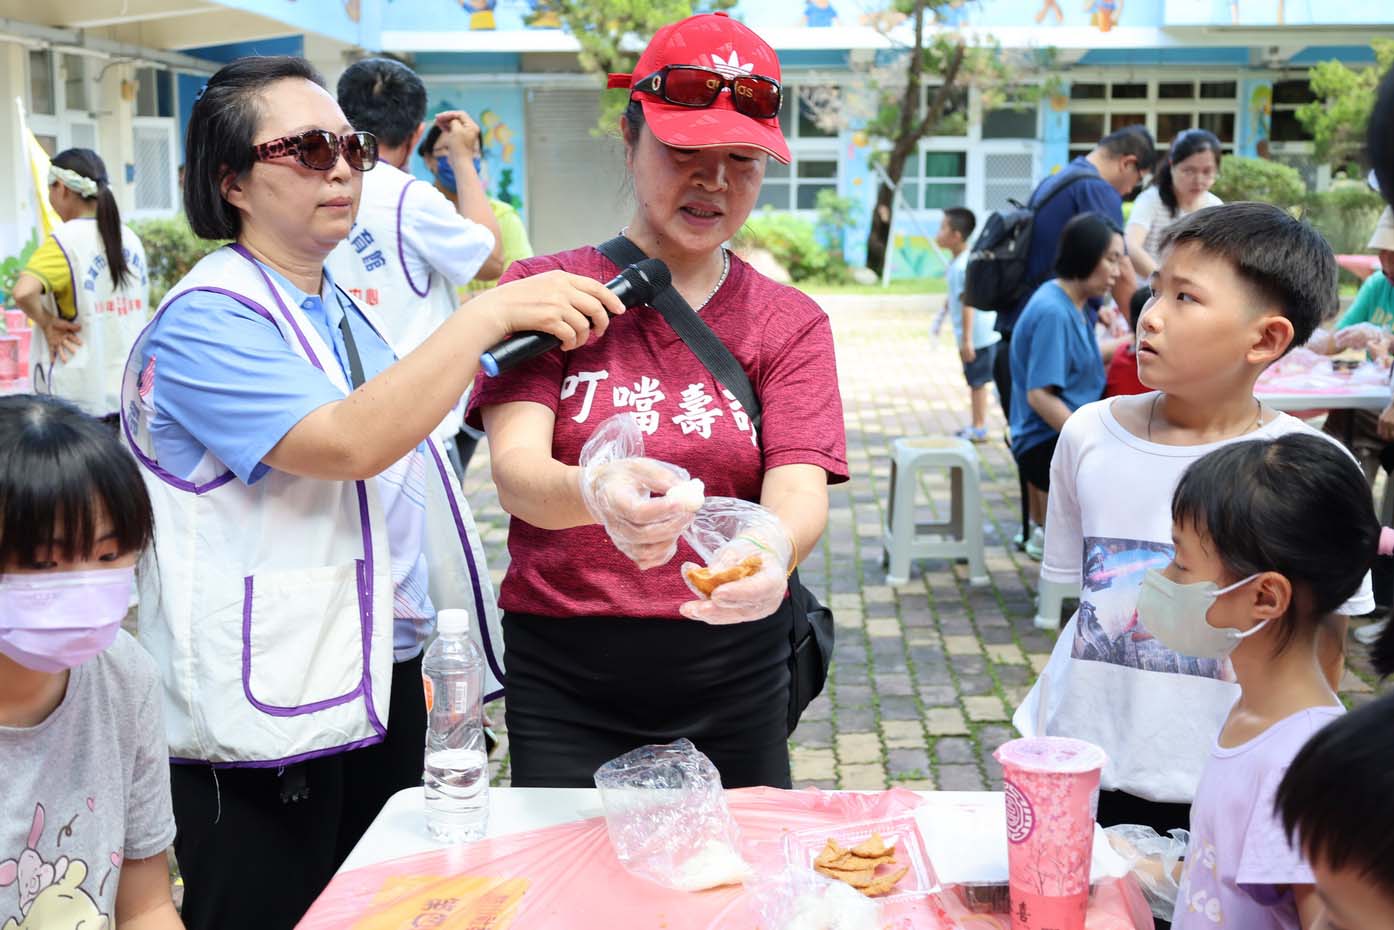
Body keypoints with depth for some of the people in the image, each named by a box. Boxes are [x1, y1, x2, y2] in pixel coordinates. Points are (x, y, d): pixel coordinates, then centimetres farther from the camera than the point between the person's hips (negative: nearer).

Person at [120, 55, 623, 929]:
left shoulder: (341, 309, 12)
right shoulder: (208, 320, -15)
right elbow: (345, 445, -30)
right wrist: (489, 315, -28)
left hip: (381, 681, 8)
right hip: (269, 707, -8)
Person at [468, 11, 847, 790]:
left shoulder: (792, 324, 4)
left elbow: (800, 488, -9)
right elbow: (514, 468, -13)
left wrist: (775, 544, -34)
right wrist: (596, 495, -36)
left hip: (733, 678, 2)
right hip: (562, 675, -1)